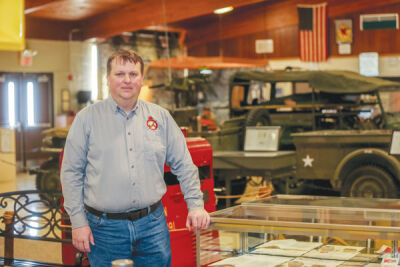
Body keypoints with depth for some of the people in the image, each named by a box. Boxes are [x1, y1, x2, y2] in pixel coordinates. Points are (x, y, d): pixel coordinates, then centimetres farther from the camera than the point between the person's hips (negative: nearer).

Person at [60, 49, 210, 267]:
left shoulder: (160, 117, 6)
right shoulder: (87, 118, -1)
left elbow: (183, 165, 11)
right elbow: (71, 173, -1)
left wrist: (195, 205, 3)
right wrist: (78, 222, -5)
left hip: (152, 224, 2)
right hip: (105, 228, -2)